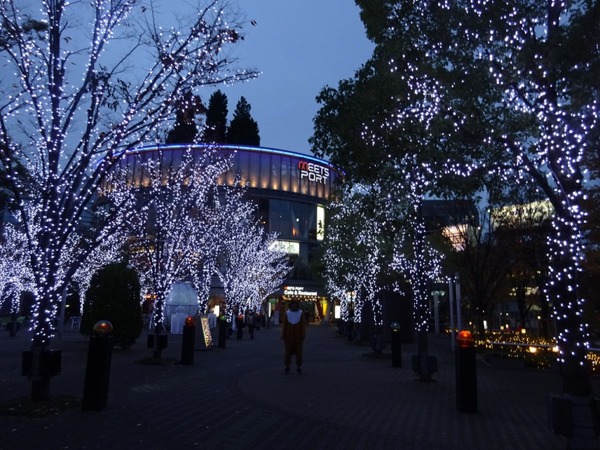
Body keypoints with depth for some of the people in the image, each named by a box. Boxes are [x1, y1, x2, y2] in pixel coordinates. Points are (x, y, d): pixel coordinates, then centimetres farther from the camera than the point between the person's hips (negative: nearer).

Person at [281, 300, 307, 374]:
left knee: (298, 351, 2)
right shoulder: (287, 313, -2)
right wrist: (283, 336, -4)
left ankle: (299, 367, 11)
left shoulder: (301, 313, -4)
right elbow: (284, 325, -1)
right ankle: (287, 367, 11)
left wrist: (303, 336, -11)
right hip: (289, 335, 0)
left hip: (298, 336, 0)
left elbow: (303, 325, -5)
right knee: (288, 351, 1)